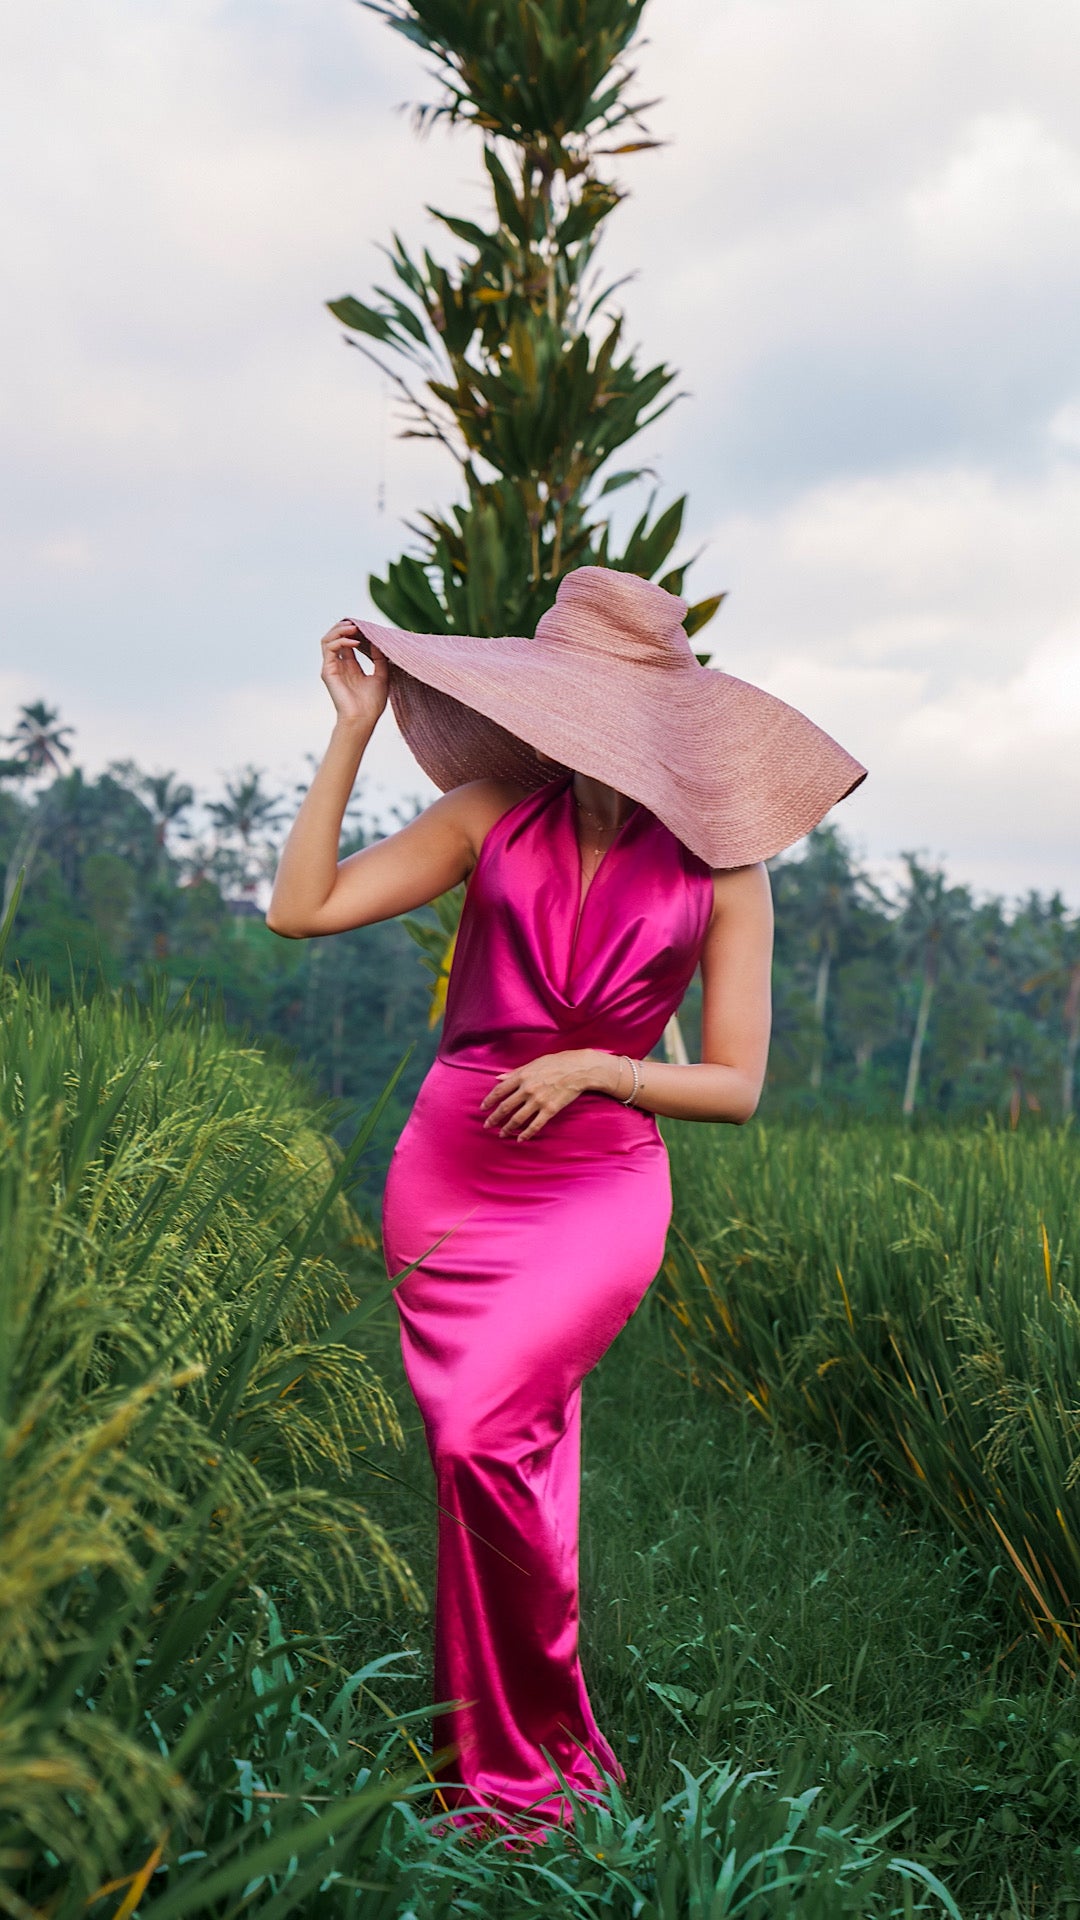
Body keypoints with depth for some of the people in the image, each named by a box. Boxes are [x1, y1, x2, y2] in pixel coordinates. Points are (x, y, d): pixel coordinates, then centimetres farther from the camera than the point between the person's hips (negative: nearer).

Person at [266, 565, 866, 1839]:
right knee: (513, 1468, 7)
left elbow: (736, 1087, 0)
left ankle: (516, 1769, -2)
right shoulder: (492, 814, 2)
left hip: (603, 1184, -3)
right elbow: (301, 909, -5)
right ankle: (537, 1750, 24)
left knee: (481, 1433, -21)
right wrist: (355, 728, -5)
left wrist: (592, 1067, -14)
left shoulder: (720, 871, -1)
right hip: (449, 1166, 3)